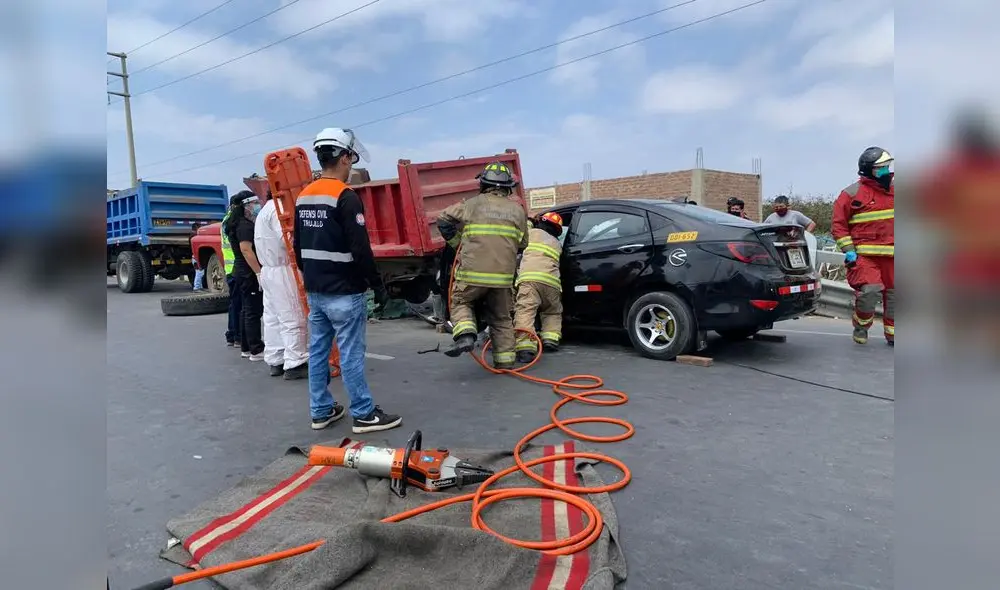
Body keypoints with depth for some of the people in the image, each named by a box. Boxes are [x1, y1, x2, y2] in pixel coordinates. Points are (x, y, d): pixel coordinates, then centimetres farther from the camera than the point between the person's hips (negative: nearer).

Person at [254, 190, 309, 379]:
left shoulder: (265, 210, 20)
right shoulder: (277, 209, -13)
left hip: (268, 270, 10)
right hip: (281, 271, -10)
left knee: (273, 318, 10)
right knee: (292, 319, -8)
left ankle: (275, 361, 15)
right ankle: (295, 364, -6)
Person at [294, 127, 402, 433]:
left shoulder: (303, 197, 10)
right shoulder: (346, 197, -17)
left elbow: (298, 246, 16)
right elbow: (360, 249, -20)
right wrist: (378, 286, -11)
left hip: (314, 291, 8)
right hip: (344, 293, -8)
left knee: (318, 351, 13)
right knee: (351, 355, -2)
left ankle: (321, 411, 23)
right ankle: (364, 415, 8)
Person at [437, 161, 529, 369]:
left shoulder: (472, 204, 0)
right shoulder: (517, 210, 8)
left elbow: (443, 220, 5)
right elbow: (522, 244, 14)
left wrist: (458, 243, 18)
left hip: (473, 273, -3)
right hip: (503, 275, 3)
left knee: (460, 302, 20)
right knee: (501, 318, 16)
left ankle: (465, 335, -4)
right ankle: (505, 360, 17)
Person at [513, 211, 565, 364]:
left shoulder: (531, 232, 22)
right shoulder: (557, 244, 33)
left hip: (530, 277, -4)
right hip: (552, 280, 4)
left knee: (525, 312, -16)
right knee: (553, 312, 27)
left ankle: (525, 347, -33)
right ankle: (550, 339, 9)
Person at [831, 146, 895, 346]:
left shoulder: (892, 190, 14)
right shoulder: (852, 193, -4)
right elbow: (839, 225, -4)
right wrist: (849, 250, -11)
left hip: (891, 254, 6)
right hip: (864, 254, -6)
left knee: (893, 294, 8)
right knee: (870, 289, -20)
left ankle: (892, 334, 23)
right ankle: (861, 327, 5)